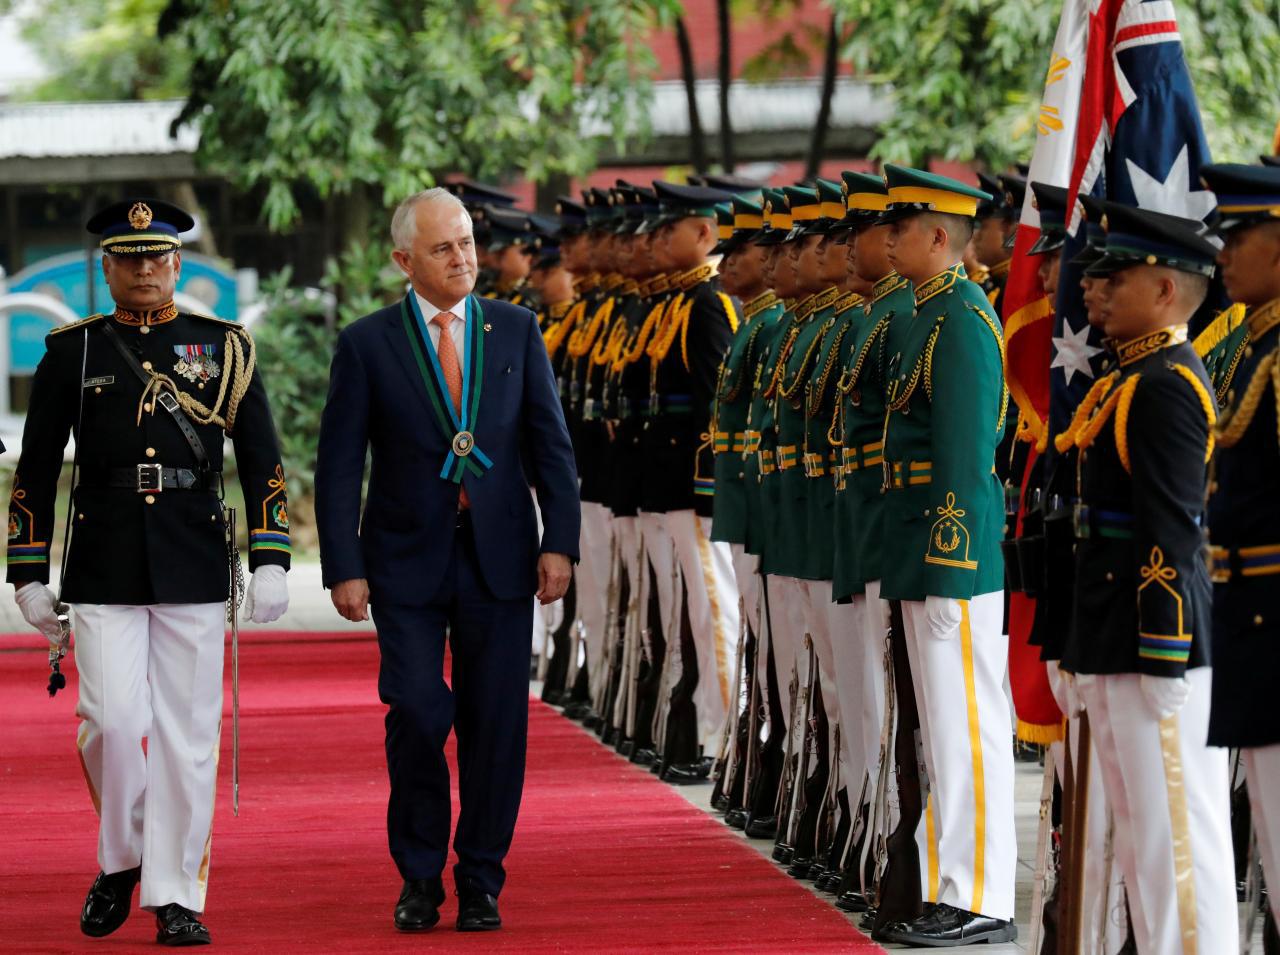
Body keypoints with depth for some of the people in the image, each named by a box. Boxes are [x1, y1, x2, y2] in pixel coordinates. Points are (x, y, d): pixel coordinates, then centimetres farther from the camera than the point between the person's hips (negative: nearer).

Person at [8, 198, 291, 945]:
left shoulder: (225, 349, 6)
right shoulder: (71, 352, 6)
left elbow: (263, 463, 5)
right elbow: (35, 470, 8)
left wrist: (270, 564, -4)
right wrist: (30, 577, 3)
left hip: (195, 569, 0)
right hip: (104, 572, 0)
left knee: (188, 735, 0)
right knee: (112, 721, -9)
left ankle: (177, 897, 7)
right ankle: (119, 860, 15)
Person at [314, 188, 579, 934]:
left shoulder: (517, 331, 6)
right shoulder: (368, 344, 0)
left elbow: (551, 445, 6)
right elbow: (339, 466, 0)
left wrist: (560, 541, -5)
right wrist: (344, 568, -7)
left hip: (499, 557, 2)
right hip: (408, 561, -2)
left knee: (496, 724, 2)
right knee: (417, 716, -10)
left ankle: (481, 881, 13)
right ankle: (419, 878, 8)